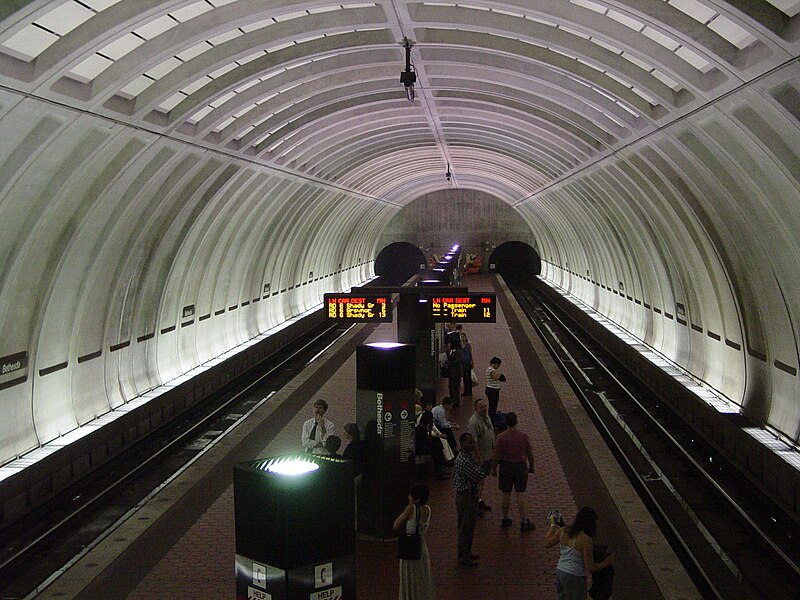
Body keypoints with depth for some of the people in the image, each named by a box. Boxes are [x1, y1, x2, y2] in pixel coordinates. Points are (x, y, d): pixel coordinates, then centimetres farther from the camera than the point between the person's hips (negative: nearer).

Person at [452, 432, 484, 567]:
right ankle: (464, 558, 12)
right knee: (466, 527, 1)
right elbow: (480, 475, -28)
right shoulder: (464, 461, -27)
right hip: (466, 496, -10)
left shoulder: (467, 456, 6)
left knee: (468, 527, 20)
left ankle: (466, 553, 33)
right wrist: (477, 455, -24)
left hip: (469, 495, 10)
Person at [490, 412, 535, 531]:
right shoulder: (523, 436, -10)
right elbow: (530, 454, -1)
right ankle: (523, 522, 8)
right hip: (520, 466, 0)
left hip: (506, 467, 0)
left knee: (506, 494, 12)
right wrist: (531, 467, 14)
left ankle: (505, 519, 23)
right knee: (520, 494, 6)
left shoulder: (501, 437, -13)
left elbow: (496, 456, -9)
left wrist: (493, 469, 5)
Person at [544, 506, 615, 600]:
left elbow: (547, 544, 13)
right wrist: (605, 563, 0)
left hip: (559, 572, 7)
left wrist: (552, 525, 25)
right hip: (574, 578, -7)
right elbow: (590, 567, -17)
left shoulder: (562, 531, -4)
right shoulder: (586, 540, -21)